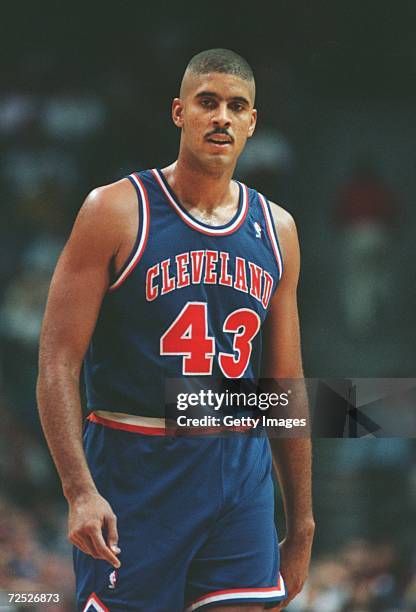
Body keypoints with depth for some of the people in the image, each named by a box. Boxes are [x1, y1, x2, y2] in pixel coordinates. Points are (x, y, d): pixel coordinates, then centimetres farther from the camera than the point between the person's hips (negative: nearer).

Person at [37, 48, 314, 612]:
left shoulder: (275, 230, 11)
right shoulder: (117, 211, -4)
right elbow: (58, 364, -8)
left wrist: (301, 525, 16)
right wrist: (81, 491, -20)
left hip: (242, 470, 4)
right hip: (135, 472, -4)